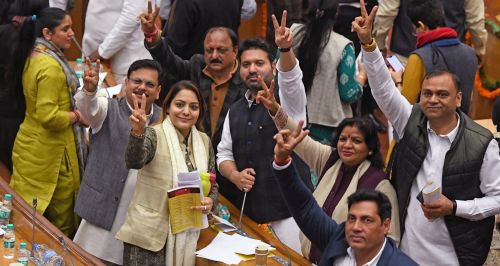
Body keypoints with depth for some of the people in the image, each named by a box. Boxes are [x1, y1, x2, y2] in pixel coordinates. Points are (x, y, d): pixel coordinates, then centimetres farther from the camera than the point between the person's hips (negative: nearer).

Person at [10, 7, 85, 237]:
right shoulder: (51, 67, -23)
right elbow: (48, 116, -27)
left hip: (30, 143, 9)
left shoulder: (35, 57, 8)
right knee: (61, 218, 4)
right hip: (50, 152, -9)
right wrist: (76, 116, -13)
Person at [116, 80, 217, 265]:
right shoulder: (154, 136, -9)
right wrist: (138, 132, -47)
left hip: (187, 235, 5)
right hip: (148, 236, -5)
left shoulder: (204, 141, 7)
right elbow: (134, 162, -29)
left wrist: (210, 202, -8)